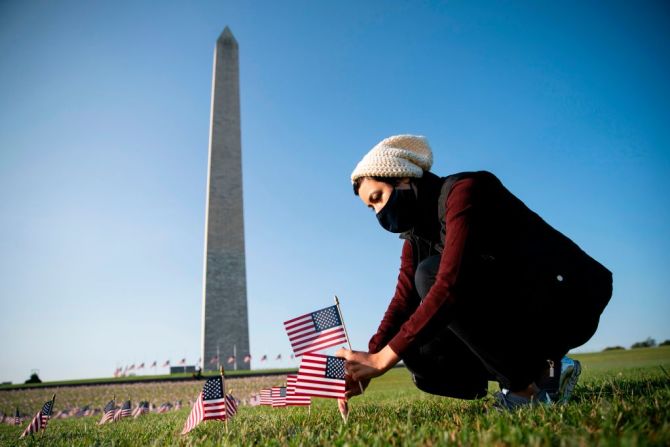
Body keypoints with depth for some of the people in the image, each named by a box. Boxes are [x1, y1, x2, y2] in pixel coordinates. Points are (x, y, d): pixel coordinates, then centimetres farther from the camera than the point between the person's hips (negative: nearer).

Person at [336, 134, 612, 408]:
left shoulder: (464, 190, -18)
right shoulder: (415, 236, 8)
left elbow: (450, 285, -31)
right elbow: (403, 303, -1)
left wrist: (382, 358, -31)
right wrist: (366, 364, -15)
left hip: (564, 302, -8)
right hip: (514, 313, 8)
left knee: (430, 275, -26)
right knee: (420, 356, -8)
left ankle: (530, 384, -12)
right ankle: (534, 370, 5)